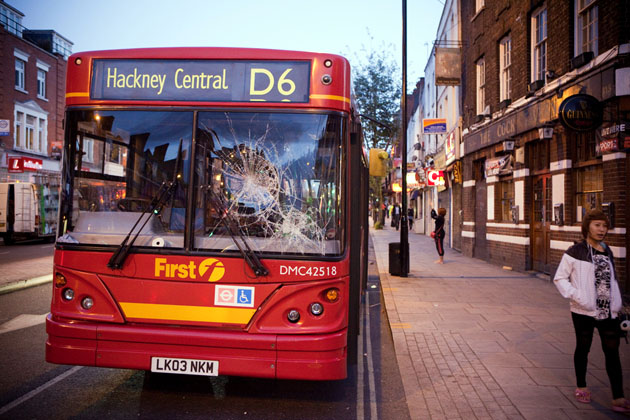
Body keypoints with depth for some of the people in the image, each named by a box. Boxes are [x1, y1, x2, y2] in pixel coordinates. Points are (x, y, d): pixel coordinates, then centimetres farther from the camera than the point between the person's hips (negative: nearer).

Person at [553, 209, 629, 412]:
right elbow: (559, 278, -8)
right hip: (584, 311, -4)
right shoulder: (576, 252, -9)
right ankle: (581, 387, 28)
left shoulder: (607, 251, 8)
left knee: (612, 351, 3)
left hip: (608, 311, 5)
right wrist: (576, 296, -19)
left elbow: (611, 278, 19)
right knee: (583, 348, 11)